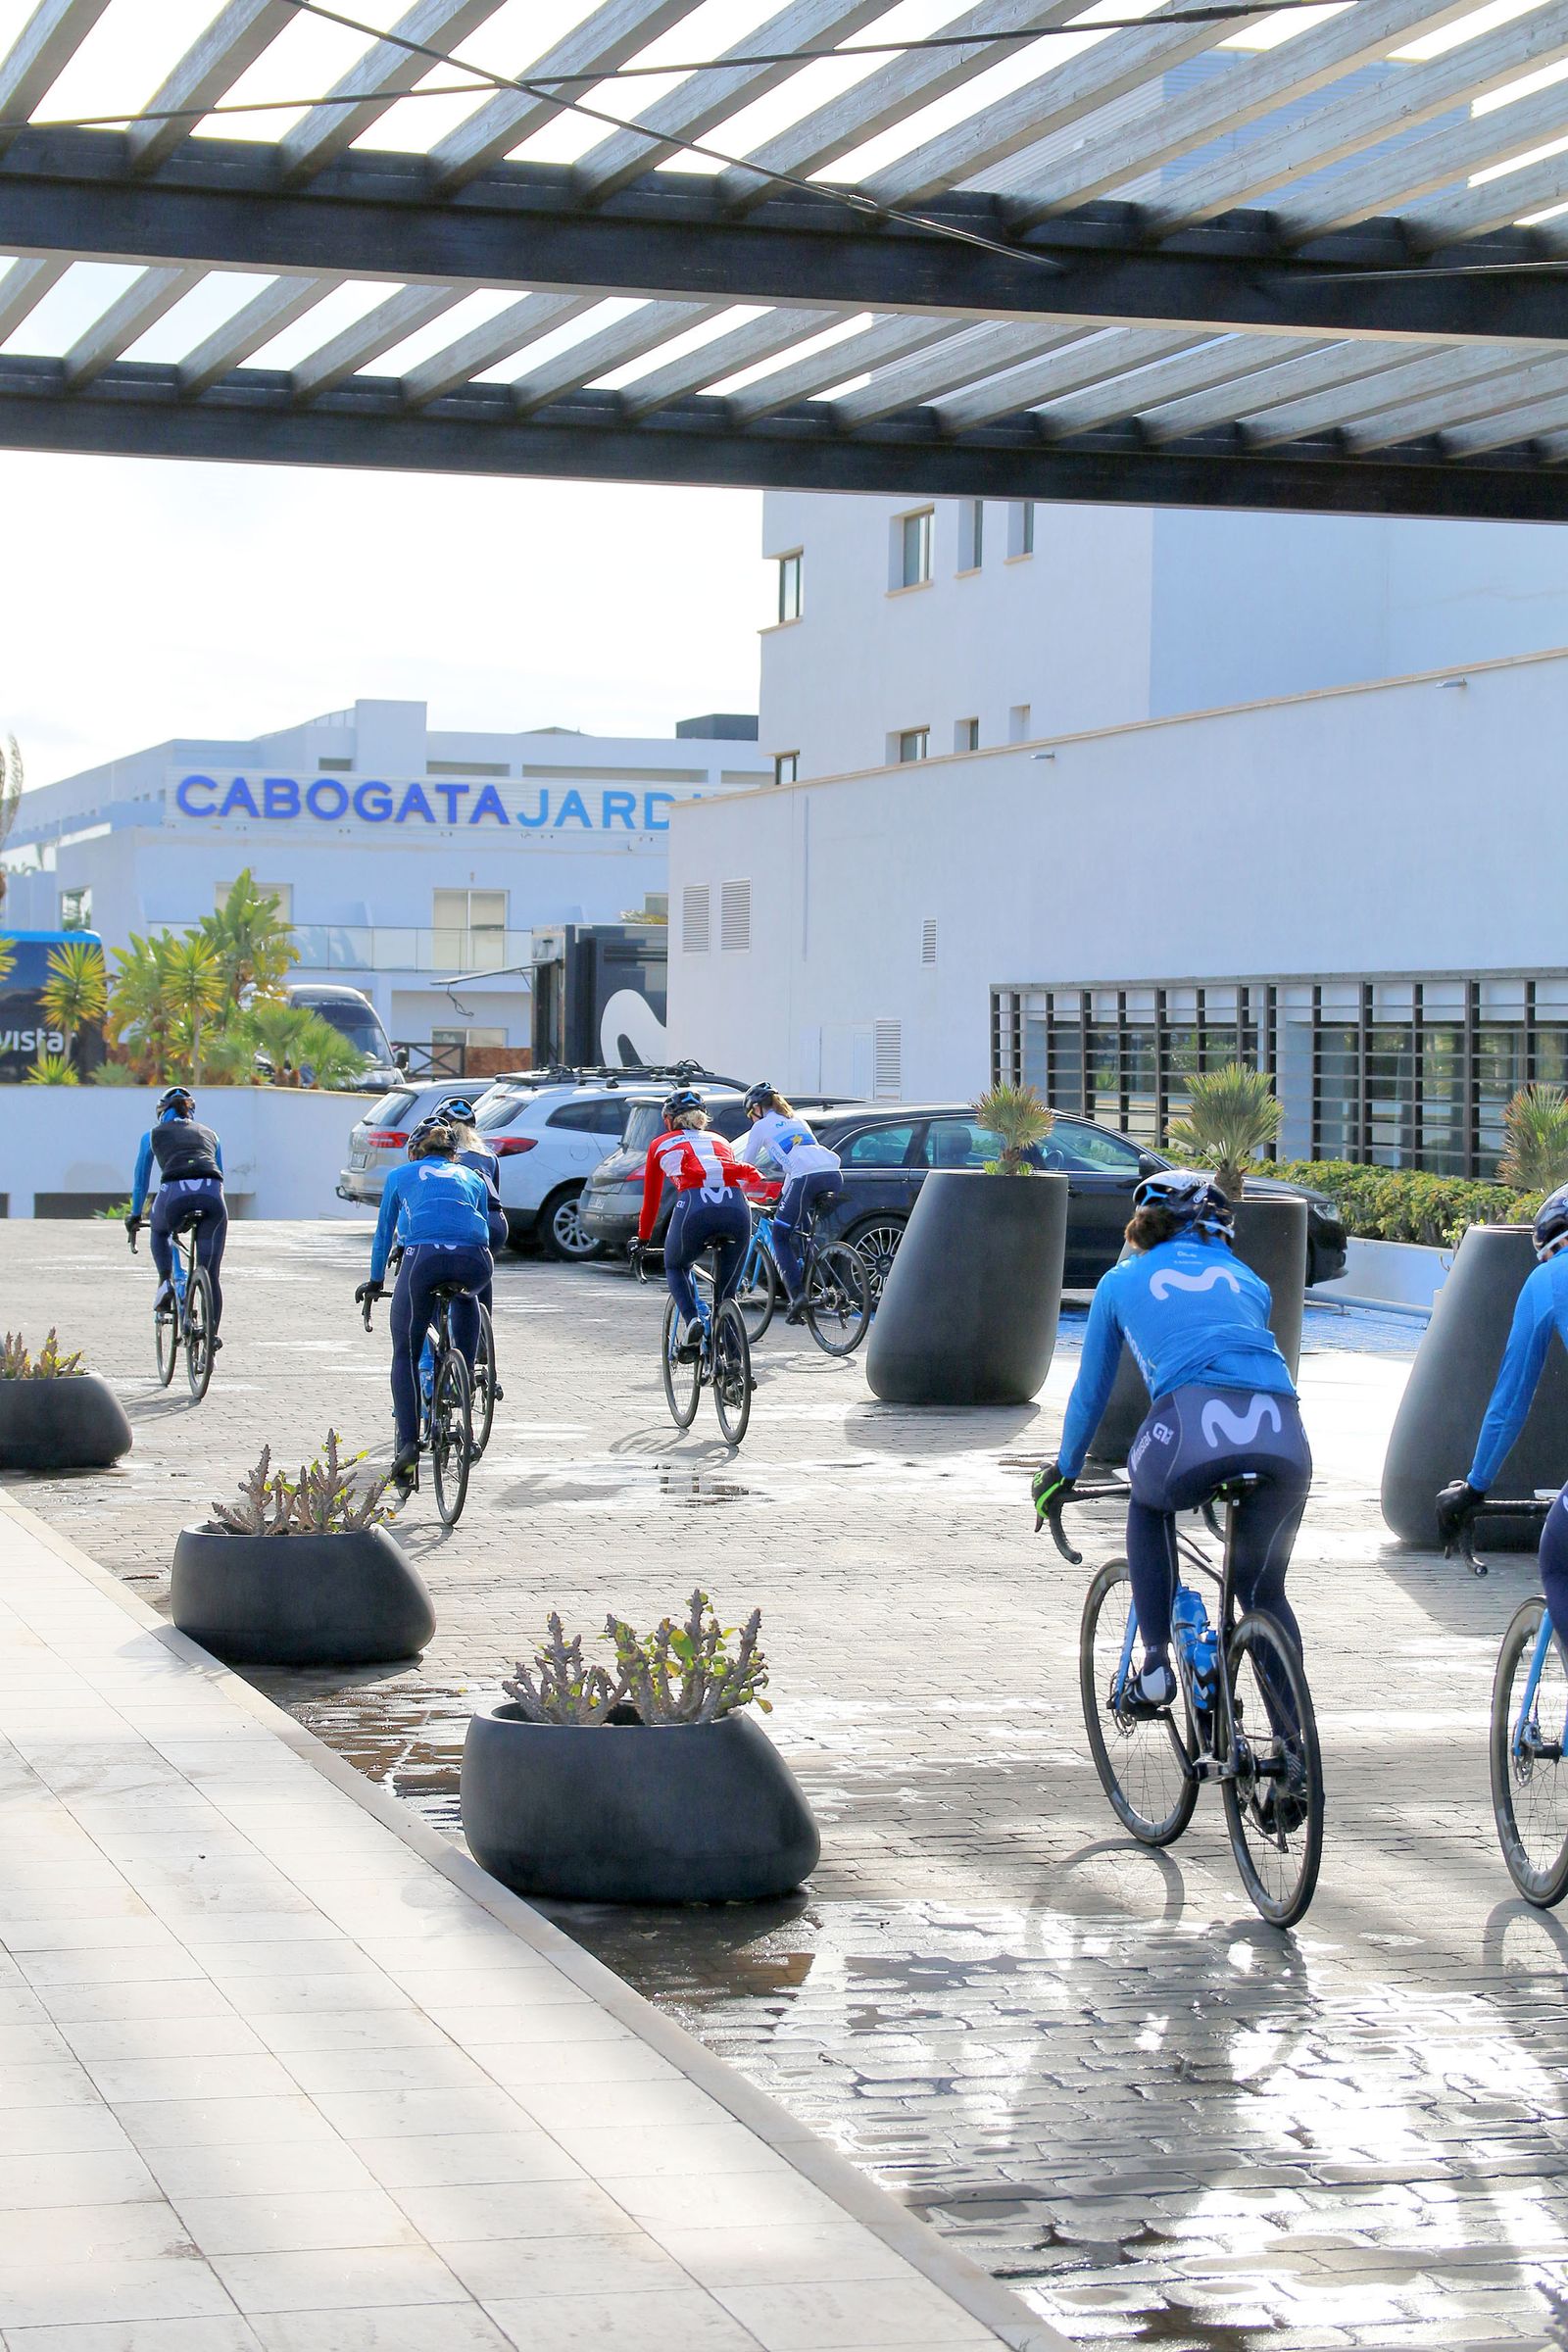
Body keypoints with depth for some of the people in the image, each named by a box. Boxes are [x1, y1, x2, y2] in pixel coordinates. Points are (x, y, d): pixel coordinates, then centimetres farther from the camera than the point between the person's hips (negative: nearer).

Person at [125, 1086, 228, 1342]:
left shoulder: (153, 1135, 26)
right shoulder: (209, 1134, 32)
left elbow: (140, 1181, 34)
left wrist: (134, 1217, 46)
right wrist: (207, 1206, 54)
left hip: (174, 1192, -1)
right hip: (211, 1194, 1)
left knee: (159, 1231, 35)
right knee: (212, 1274, 13)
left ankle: (166, 1281, 14)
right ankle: (212, 1334, 7)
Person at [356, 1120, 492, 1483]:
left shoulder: (401, 1175, 29)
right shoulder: (470, 1177, 33)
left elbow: (384, 1233, 35)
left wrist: (375, 1282, 48)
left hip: (424, 1256, -1)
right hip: (475, 1262, 1)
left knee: (405, 1355, 14)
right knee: (466, 1295, 37)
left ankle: (408, 1444, 0)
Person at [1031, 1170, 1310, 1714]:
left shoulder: (1122, 1281, 27)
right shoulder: (1245, 1278, 33)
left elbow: (1090, 1394, 34)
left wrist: (1063, 1473, 50)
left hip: (1194, 1426, -2)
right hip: (1284, 1438, 2)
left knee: (1149, 1506, 33)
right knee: (1264, 1592, 22)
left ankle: (1156, 1663, 23)